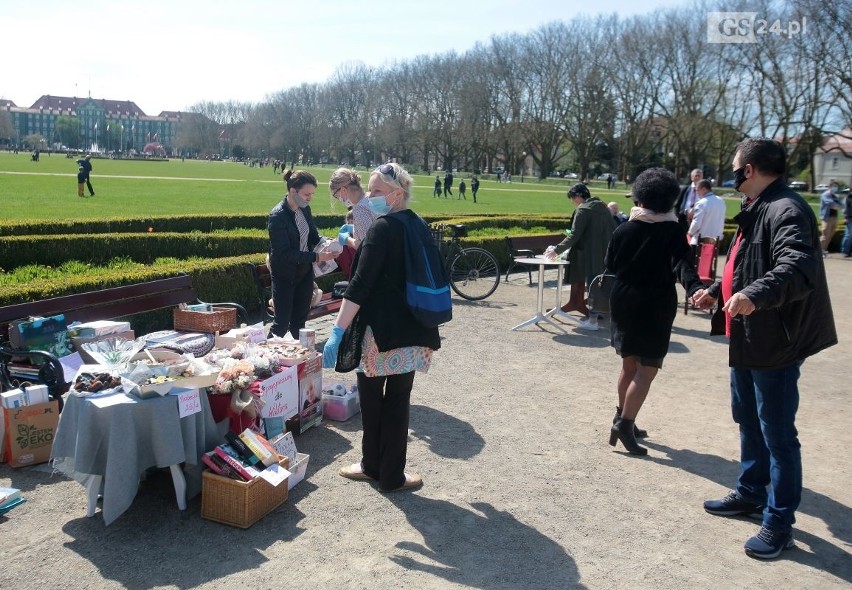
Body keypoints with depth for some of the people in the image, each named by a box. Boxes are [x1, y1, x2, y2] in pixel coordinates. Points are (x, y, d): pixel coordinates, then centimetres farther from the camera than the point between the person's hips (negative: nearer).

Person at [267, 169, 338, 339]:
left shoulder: (305, 209, 0)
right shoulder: (277, 216, -21)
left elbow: (313, 234, 14)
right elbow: (284, 253, -25)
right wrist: (316, 257, -29)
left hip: (304, 273, 6)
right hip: (285, 277, -6)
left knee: (300, 319, 17)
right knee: (282, 323, 1)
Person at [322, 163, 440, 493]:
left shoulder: (383, 228, -14)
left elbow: (360, 285, -22)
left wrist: (337, 332, -23)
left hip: (380, 331, -6)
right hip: (413, 333, 7)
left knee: (371, 397, 11)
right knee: (398, 399, 13)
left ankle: (372, 466, 26)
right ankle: (392, 476, 19)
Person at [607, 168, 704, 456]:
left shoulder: (623, 229, 3)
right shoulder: (673, 231, -8)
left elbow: (610, 266, 10)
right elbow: (682, 264, -24)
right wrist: (695, 288, -37)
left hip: (623, 302, 5)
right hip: (654, 306, -5)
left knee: (629, 364, 17)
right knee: (647, 369, -2)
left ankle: (623, 418, 26)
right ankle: (624, 424, -10)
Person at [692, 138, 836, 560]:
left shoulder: (786, 211, -21)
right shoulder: (757, 209, 13)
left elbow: (798, 267, -38)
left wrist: (755, 295, -52)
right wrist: (717, 289, 31)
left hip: (776, 344, -11)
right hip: (748, 339, 11)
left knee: (777, 434, 1)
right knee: (747, 420, 21)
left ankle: (779, 523, 14)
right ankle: (750, 494, 38)